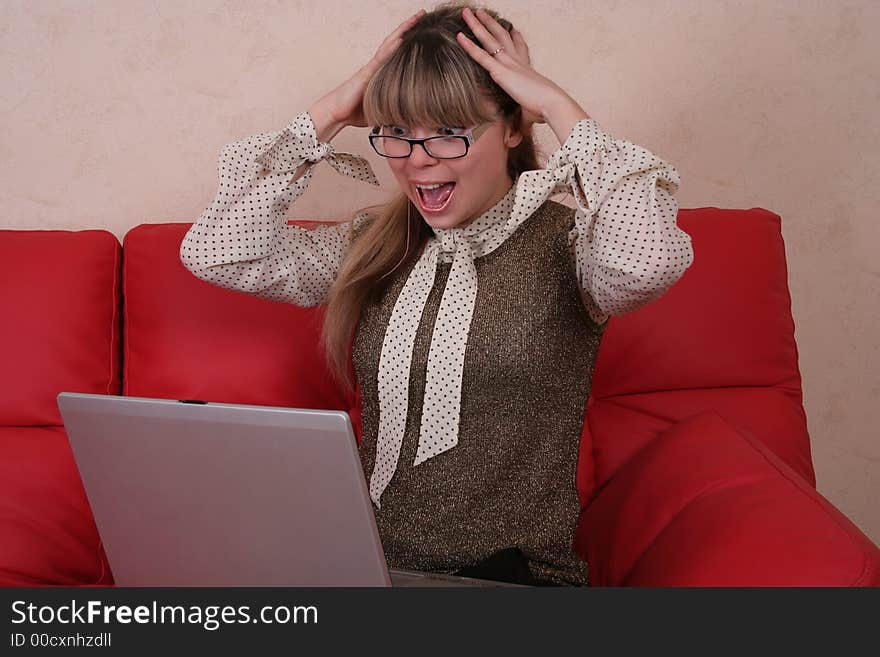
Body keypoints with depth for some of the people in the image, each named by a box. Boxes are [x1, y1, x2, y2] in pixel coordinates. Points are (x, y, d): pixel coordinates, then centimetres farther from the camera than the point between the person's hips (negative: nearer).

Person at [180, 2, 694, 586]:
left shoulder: (563, 243, -6)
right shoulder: (377, 244, 8)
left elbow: (648, 259, -30)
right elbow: (214, 253, -2)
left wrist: (557, 105, -17)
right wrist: (328, 115, -1)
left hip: (516, 575, -2)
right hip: (373, 565, 3)